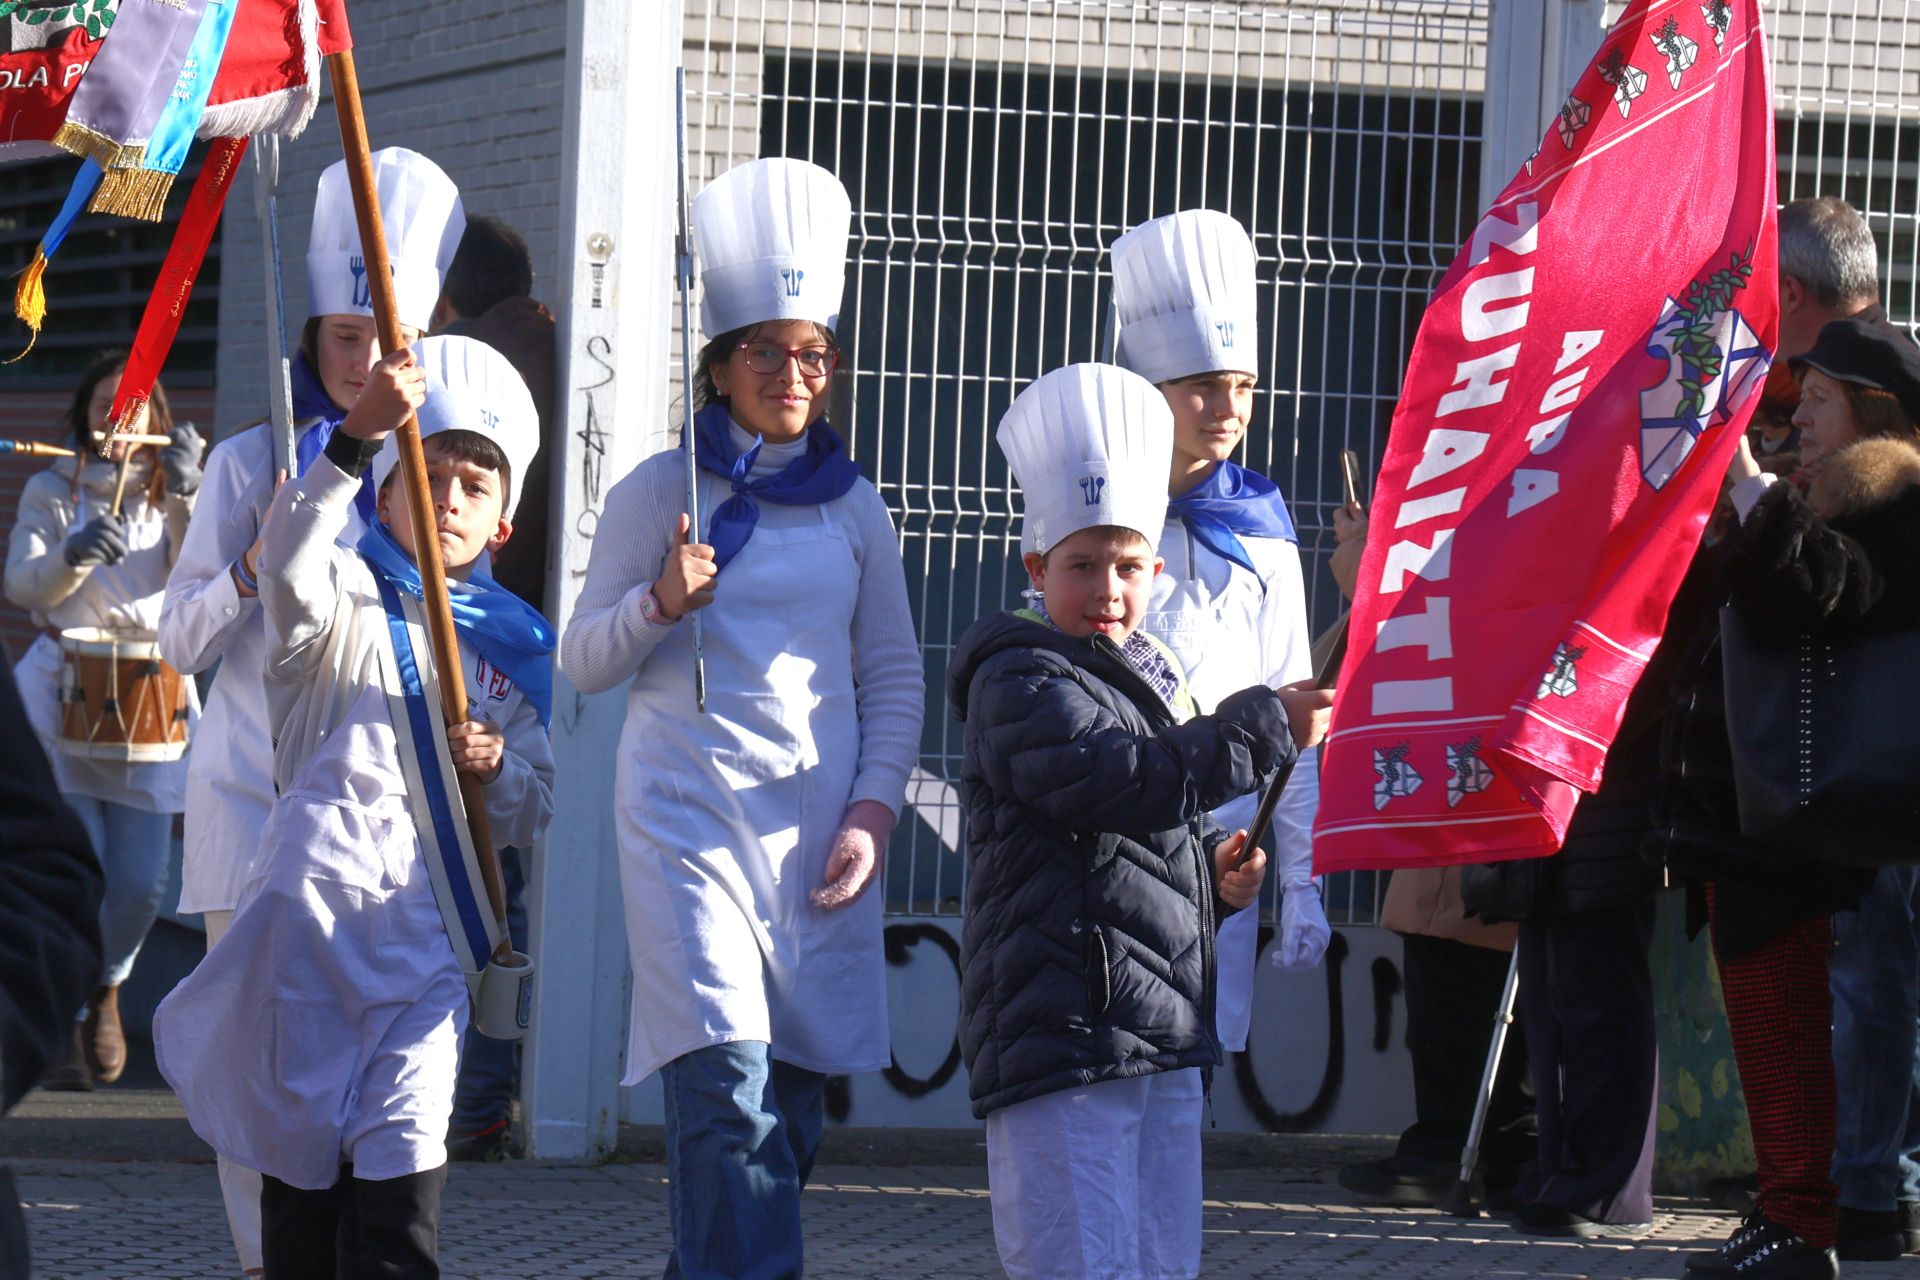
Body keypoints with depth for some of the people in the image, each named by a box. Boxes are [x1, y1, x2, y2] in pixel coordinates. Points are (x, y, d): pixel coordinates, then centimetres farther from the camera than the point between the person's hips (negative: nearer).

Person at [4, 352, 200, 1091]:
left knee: (142, 881, -2)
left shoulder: (172, 491, 10)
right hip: (63, 690, -2)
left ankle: (105, 985, 27)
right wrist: (72, 556, -27)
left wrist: (185, 497, -19)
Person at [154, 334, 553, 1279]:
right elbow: (291, 570, -24)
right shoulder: (344, 600, 2)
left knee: (402, 1171, -8)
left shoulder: (514, 642, 16)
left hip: (429, 934, 3)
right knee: (302, 1161, 1)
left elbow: (531, 814, 20)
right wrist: (357, 437, -37)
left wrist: (498, 771, -4)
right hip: (315, 907, -3)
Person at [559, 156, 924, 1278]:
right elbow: (584, 662, 4)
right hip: (691, 808, -4)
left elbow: (895, 678, 14)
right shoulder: (659, 494, 2)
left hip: (820, 825, 4)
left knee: (794, 1099, 4)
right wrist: (659, 603, -15)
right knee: (730, 1084, -17)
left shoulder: (853, 508, 11)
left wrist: (872, 812, 2)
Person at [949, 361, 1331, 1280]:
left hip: (1167, 1040, 9)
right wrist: (1265, 728, -16)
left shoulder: (1152, 679, 21)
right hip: (1059, 1029, -9)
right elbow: (1111, 779, -23)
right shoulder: (1019, 683, -6)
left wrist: (1219, 873, 8)